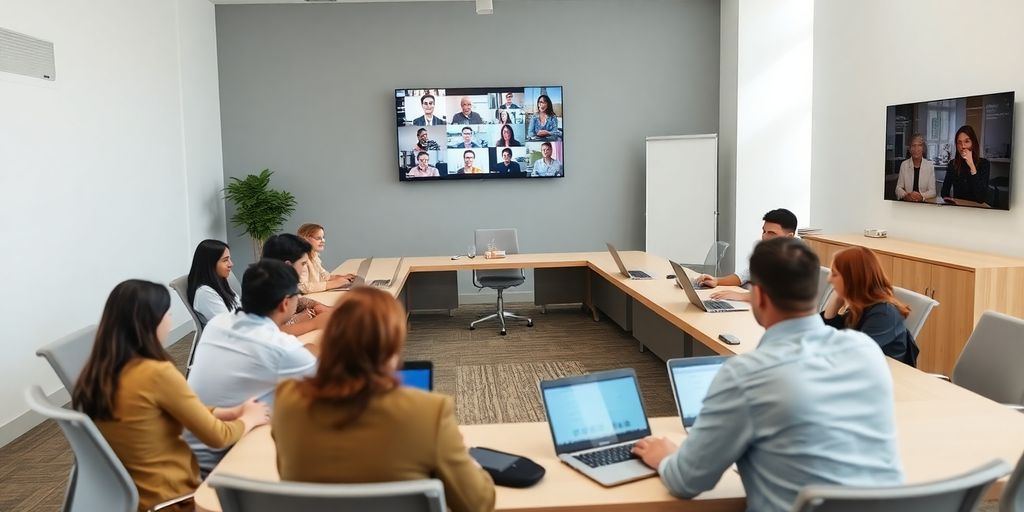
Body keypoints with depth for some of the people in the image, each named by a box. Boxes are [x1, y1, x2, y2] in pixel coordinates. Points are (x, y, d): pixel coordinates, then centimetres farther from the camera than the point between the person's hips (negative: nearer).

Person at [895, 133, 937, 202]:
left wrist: (921, 196, -18)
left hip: (924, 203, -1)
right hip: (906, 203, 1)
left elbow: (932, 191, 1)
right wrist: (906, 195, -16)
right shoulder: (904, 165, 6)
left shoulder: (930, 165, 4)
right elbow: (898, 188, 5)